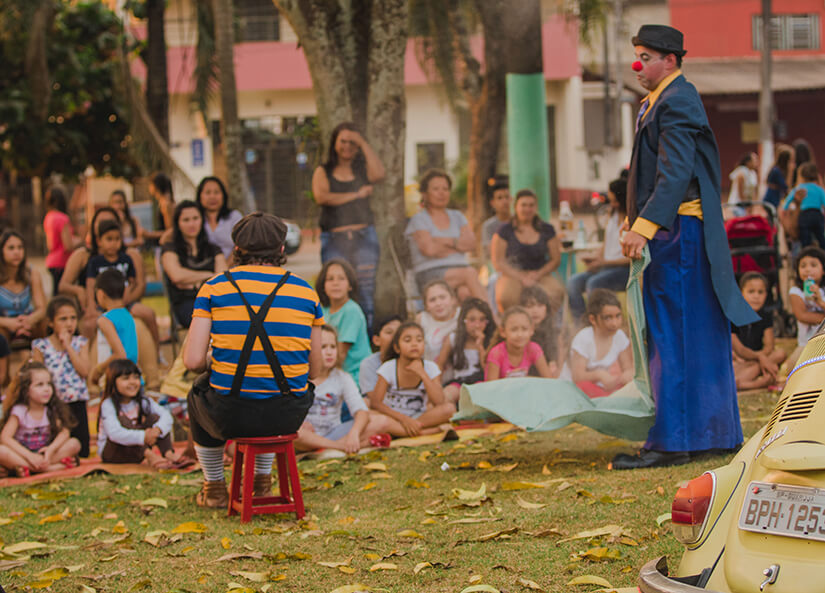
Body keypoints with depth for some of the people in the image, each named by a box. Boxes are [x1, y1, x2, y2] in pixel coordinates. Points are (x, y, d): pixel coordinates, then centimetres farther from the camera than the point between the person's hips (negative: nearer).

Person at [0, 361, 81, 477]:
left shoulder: (52, 410, 2)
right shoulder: (19, 411, -8)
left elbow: (64, 432, -9)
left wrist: (51, 449, -29)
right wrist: (29, 455, -29)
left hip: (44, 454, 3)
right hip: (22, 453, -3)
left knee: (74, 444, -18)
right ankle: (53, 468, -37)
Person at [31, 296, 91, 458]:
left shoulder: (80, 343, 5)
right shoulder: (41, 346, 1)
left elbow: (84, 371, -10)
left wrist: (68, 346, -8)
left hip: (76, 403, 1)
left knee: (81, 453, 2)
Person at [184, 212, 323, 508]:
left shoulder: (214, 288, -4)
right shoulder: (306, 293, 3)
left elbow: (193, 361, -9)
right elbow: (314, 370, 4)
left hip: (230, 416, -2)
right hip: (288, 416, 2)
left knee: (198, 396, 35)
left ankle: (214, 489, 40)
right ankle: (262, 481, 44)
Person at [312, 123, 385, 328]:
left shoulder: (362, 169, 14)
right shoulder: (323, 172, 12)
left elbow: (378, 174, -10)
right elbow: (321, 197, -7)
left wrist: (363, 143, -4)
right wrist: (356, 195, -4)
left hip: (364, 237, 1)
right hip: (334, 240, -1)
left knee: (366, 293, -3)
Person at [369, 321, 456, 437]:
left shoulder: (431, 368, -4)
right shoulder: (388, 368, -8)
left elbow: (439, 402, -17)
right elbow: (375, 403, -15)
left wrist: (422, 374, -22)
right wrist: (403, 419, -24)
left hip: (418, 418, 2)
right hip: (393, 417, -2)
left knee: (449, 408, -25)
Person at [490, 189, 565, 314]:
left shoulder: (547, 230, 12)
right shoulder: (505, 231, 5)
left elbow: (556, 259, 11)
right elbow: (498, 263, 0)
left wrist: (538, 274, -7)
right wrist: (522, 278, -12)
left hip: (540, 274, 2)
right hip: (513, 275, -2)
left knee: (556, 292, -34)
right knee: (506, 297, -38)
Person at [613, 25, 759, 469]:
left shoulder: (676, 102, -14)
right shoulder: (657, 103, 19)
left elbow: (676, 174, -23)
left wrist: (645, 226, -28)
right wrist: (634, 221, 18)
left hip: (677, 233, -11)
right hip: (674, 234, 11)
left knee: (672, 337, -10)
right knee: (700, 337, 13)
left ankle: (671, 442, -10)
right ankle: (718, 434, 19)